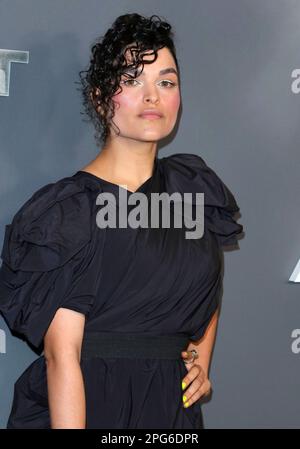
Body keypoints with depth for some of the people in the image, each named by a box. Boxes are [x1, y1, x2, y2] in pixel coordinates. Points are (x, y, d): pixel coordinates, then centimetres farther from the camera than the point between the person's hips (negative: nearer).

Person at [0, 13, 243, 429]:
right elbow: (61, 355, -19)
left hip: (174, 406, 6)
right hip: (85, 406, -5)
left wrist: (201, 361, 9)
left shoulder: (194, 187, 5)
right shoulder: (67, 210, -13)